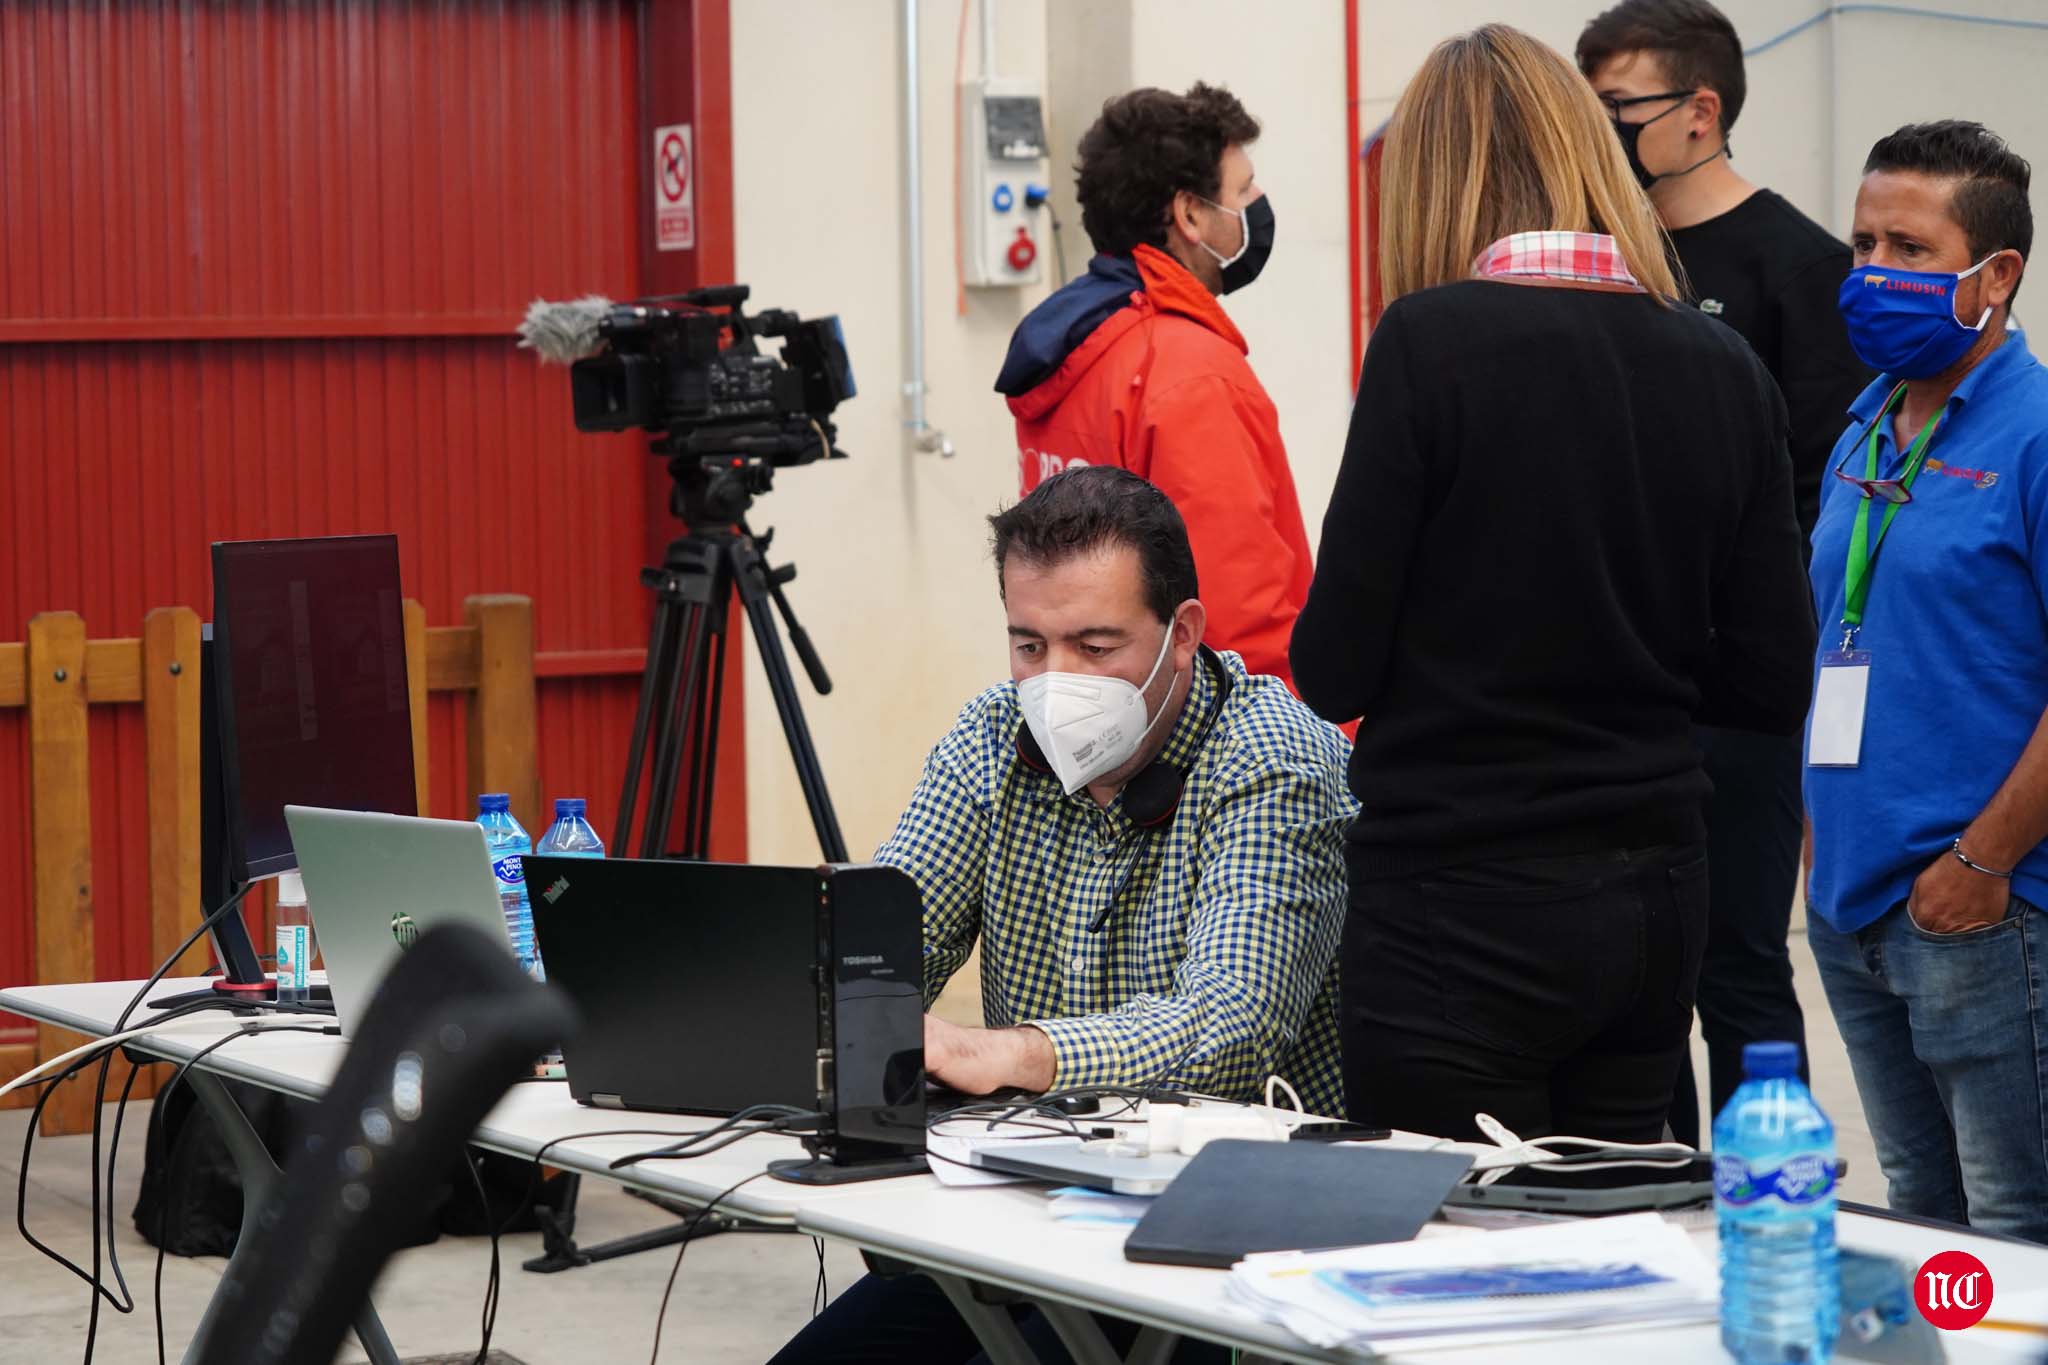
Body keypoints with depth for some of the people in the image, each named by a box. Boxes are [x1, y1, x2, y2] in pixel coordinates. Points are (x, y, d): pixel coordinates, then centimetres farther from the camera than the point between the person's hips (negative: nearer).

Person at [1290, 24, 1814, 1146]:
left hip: (1461, 918, -5)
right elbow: (1771, 688, 5)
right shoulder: (1724, 369, 2)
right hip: (1653, 904, 5)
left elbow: (1335, 672, -11)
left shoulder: (1432, 340, -12)